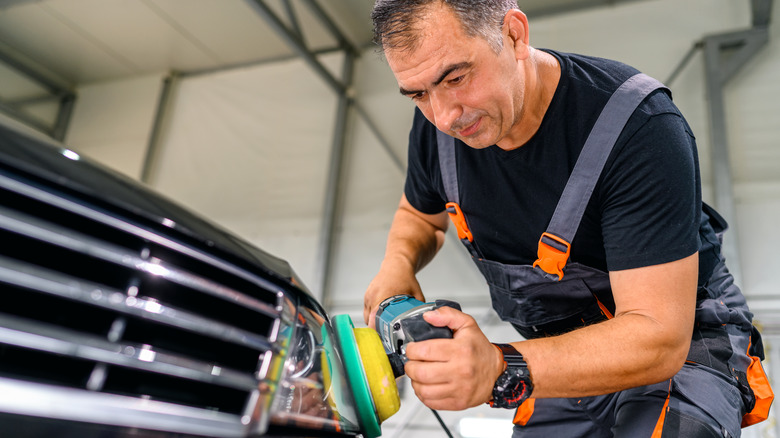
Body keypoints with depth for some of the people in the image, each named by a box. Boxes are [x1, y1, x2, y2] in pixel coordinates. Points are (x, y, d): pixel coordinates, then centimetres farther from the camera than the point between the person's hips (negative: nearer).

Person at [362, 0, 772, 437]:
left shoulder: (639, 127, -31)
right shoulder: (437, 125, -13)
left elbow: (658, 337, -34)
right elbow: (419, 215, 9)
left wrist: (502, 370, -48)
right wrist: (398, 263, -15)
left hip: (680, 344, -4)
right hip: (567, 357, 5)